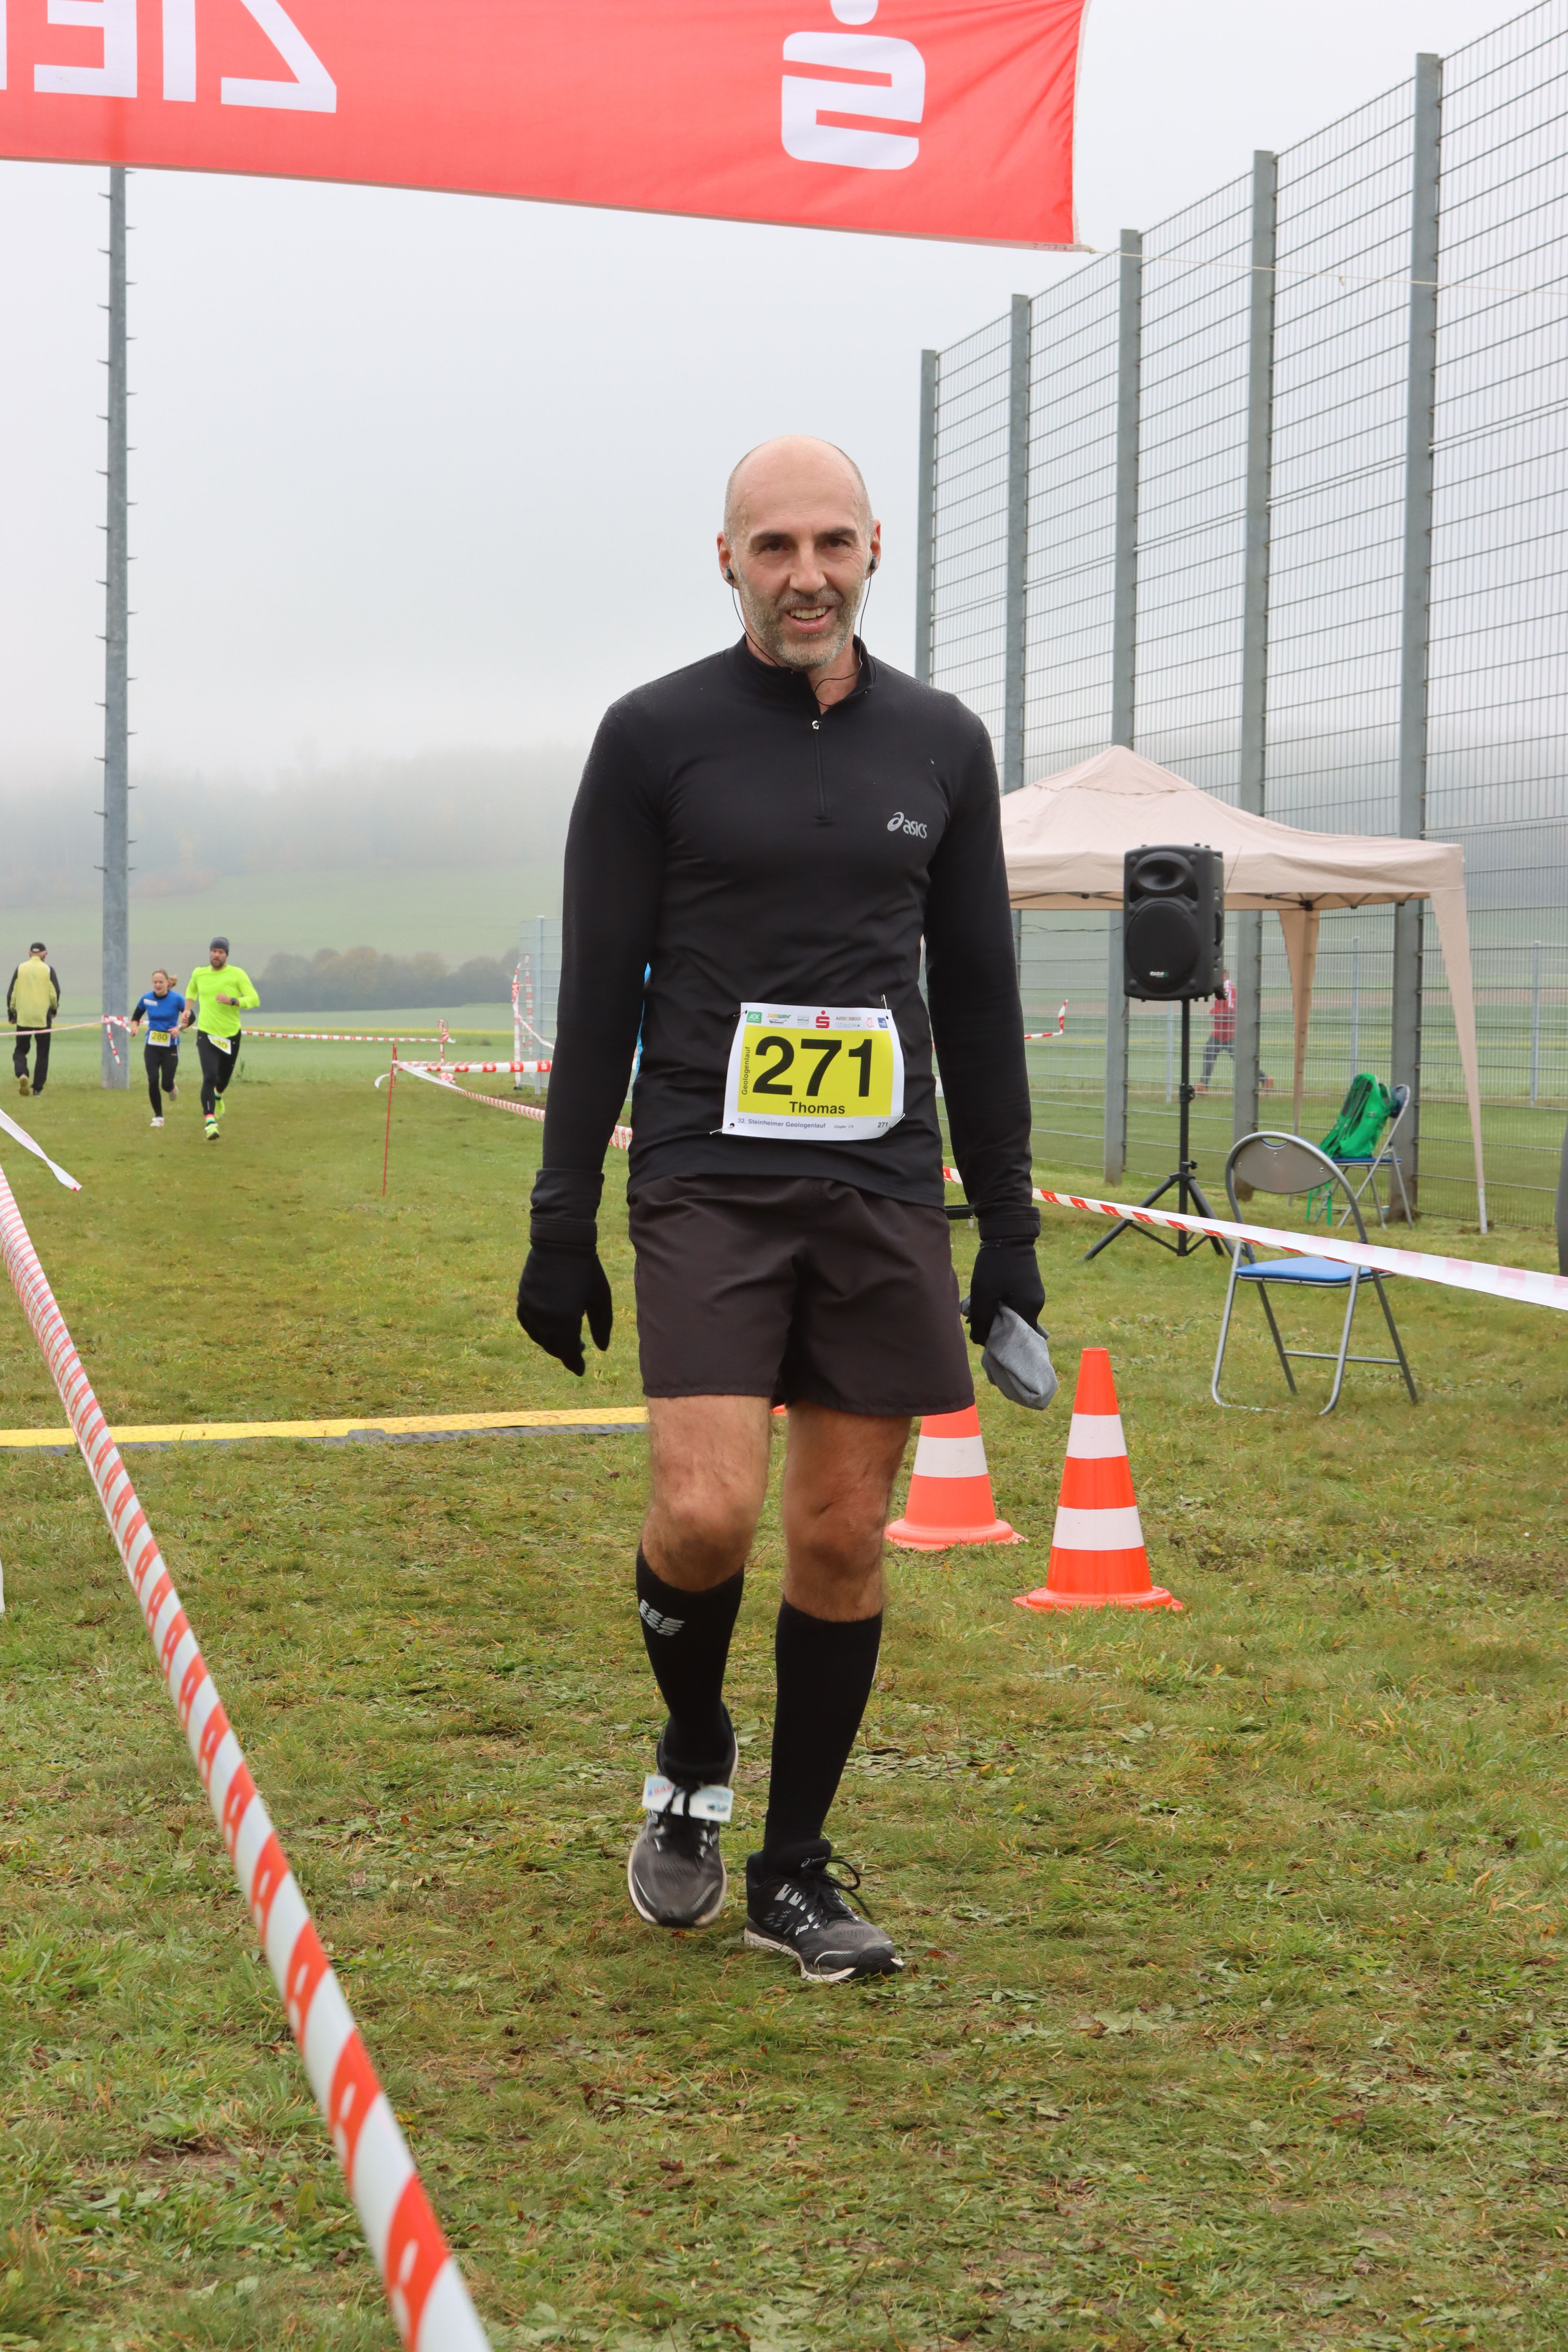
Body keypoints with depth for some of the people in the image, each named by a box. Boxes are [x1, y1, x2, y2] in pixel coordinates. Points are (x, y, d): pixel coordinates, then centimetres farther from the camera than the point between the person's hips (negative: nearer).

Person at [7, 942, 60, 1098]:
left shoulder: (20, 969, 3)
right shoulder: (48, 970, -1)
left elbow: (11, 993, 3)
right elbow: (55, 994, -4)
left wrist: (11, 1013, 13)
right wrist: (54, 1009, 15)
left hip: (23, 1018, 1)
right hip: (43, 1018, -1)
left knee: (20, 1051, 8)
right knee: (42, 1054, 8)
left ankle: (22, 1074, -19)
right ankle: (38, 1088, 5)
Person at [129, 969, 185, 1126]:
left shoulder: (176, 999, -10)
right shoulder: (146, 999, -2)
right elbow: (136, 1016, 13)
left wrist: (179, 1028, -19)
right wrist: (134, 1027, -7)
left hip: (170, 1047, -2)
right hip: (152, 1046, 2)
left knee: (166, 1084, -2)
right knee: (153, 1081, -11)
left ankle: (173, 1087, 39)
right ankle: (158, 1117, 5)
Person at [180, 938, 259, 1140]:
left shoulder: (237, 974, -9)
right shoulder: (199, 973, 2)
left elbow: (254, 1000, -14)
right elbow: (192, 989, 25)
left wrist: (232, 1001, -28)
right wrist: (187, 1010, 13)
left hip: (231, 1035, 0)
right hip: (206, 1034, 0)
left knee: (224, 1077, 19)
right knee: (210, 1077, -19)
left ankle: (218, 1096, 57)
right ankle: (210, 1123, -25)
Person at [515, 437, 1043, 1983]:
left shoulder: (941, 744, 10)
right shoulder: (656, 736, 0)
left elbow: (980, 999, 13)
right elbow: (598, 993, 0)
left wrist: (1009, 1232, 9)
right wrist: (560, 1228, -4)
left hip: (885, 1197, 3)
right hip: (707, 1183, -3)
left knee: (843, 1536, 5)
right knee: (705, 1513, -15)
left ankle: (793, 1872, 20)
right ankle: (693, 1762, 17)